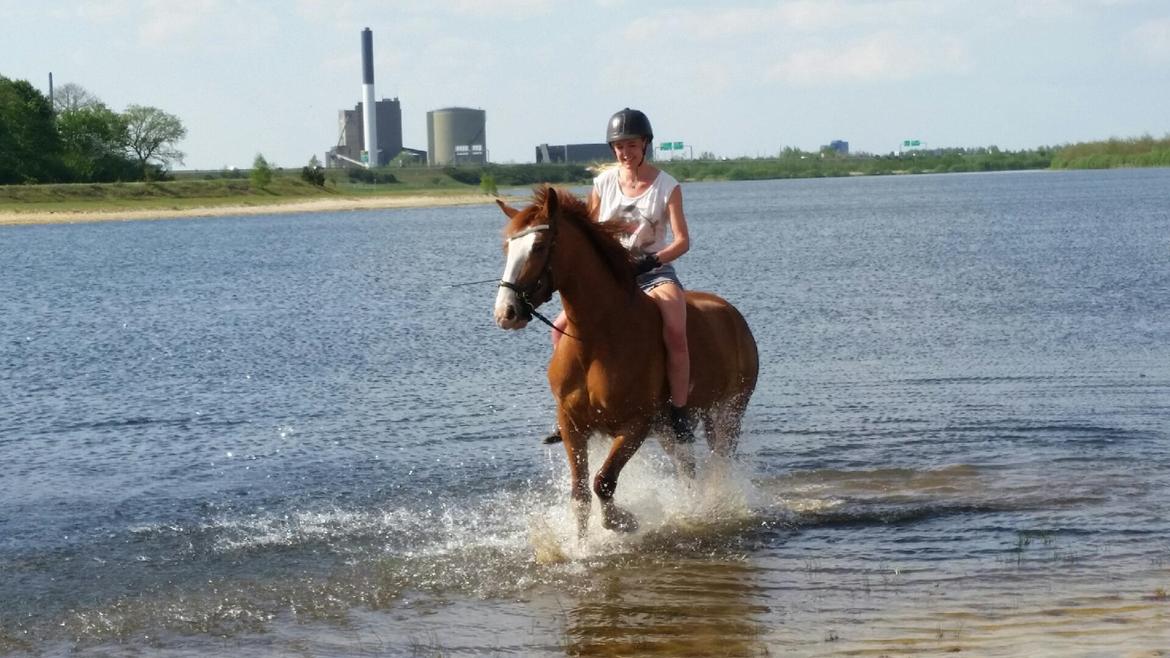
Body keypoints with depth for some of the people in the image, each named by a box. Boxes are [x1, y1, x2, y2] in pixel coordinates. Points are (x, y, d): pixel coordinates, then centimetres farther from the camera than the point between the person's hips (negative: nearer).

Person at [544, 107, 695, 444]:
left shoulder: (667, 186, -5)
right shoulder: (603, 183, 4)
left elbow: (682, 241, -10)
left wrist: (652, 260, -27)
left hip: (655, 273, -4)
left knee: (675, 332, -33)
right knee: (562, 327, -14)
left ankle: (679, 415, -22)